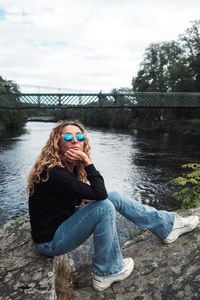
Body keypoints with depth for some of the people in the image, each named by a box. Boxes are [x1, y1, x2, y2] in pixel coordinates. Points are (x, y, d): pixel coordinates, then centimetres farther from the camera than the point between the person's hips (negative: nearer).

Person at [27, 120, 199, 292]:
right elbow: (99, 193, -29)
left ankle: (168, 225, 10)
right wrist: (86, 160, -27)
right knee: (104, 207, -26)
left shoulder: (71, 166, -1)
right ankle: (108, 272, -5)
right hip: (50, 241, -8)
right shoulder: (53, 172, -28)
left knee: (115, 197, -2)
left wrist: (85, 199, -4)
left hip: (64, 223, 8)